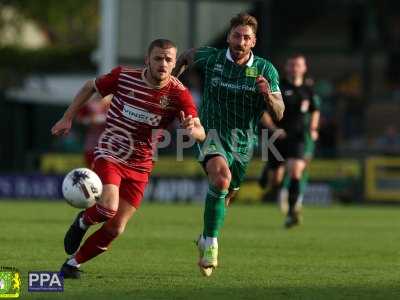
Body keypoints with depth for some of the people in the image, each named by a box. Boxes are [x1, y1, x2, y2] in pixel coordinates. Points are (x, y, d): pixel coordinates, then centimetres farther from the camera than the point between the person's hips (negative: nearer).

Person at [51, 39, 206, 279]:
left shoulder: (179, 93, -12)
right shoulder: (124, 76, -12)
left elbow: (201, 133, -20)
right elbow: (90, 87, 8)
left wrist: (192, 129, -43)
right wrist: (68, 118, 7)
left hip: (140, 167, 2)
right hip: (109, 155, -2)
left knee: (115, 229, -1)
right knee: (109, 208, -28)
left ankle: (74, 263, 20)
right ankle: (83, 221, 7)